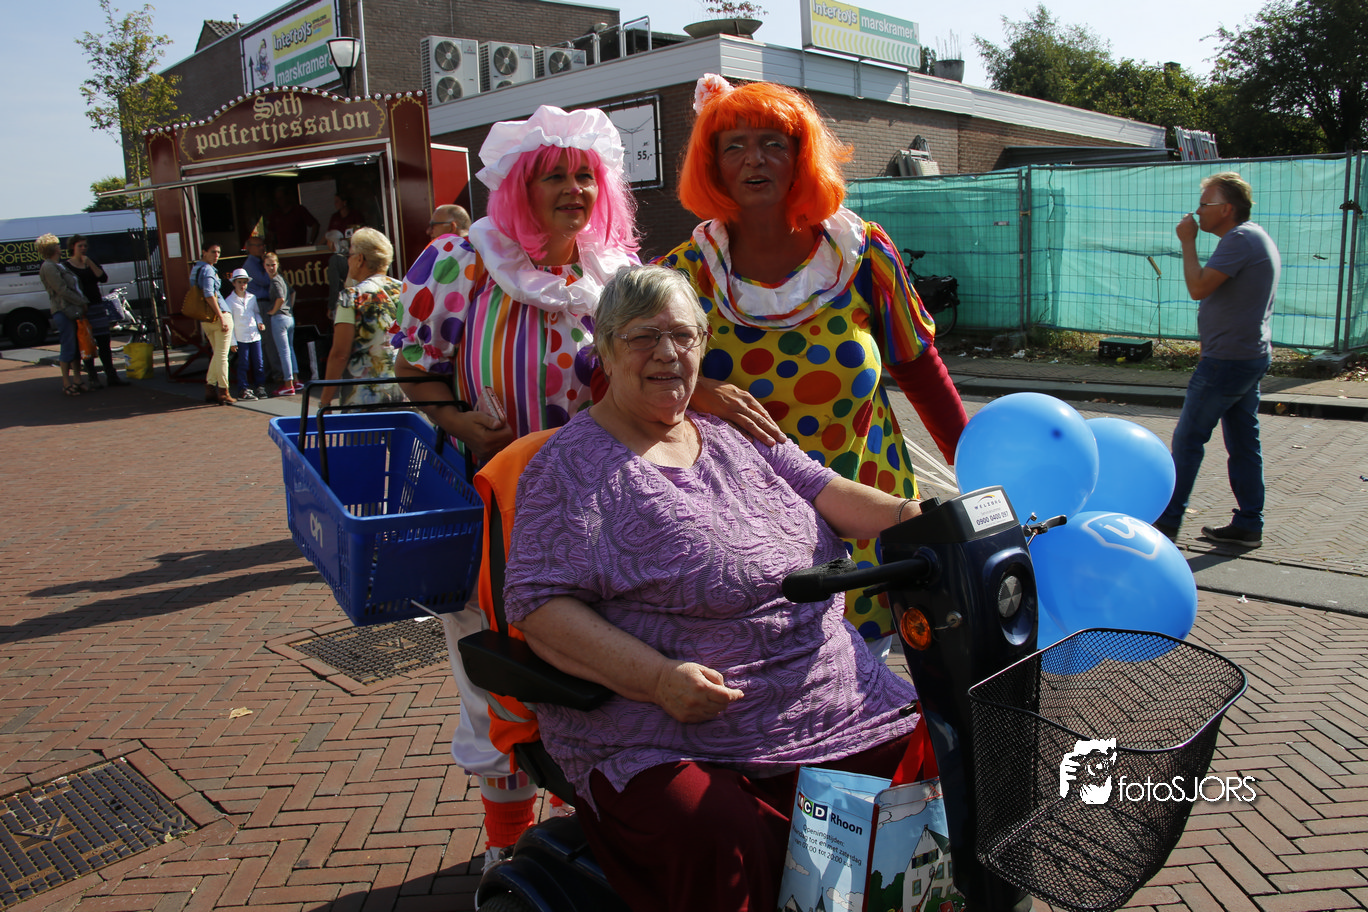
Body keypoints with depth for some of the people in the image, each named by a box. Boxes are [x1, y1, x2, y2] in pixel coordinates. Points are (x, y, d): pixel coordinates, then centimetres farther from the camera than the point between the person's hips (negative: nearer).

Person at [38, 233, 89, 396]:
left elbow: (72, 287, 22)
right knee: (67, 348, -7)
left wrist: (82, 303, 11)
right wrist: (82, 302, -12)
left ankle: (77, 381, 16)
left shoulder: (58, 265, 21)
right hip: (63, 312, -10)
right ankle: (66, 383, -1)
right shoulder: (48, 267, -10)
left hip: (73, 311, 10)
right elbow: (62, 290, -16)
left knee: (76, 347, 11)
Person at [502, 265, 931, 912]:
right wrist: (659, 677, -23)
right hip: (664, 737, -6)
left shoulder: (739, 431, 16)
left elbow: (818, 488, 11)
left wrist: (902, 513, -10)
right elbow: (538, 603, -12)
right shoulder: (572, 465, -5)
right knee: (725, 842, -30)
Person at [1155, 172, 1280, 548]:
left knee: (1188, 438, -4)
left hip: (1227, 359, -10)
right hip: (1253, 355, 10)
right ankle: (1248, 524, 15)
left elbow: (1198, 287, -23)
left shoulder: (1240, 240, -16)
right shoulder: (1257, 238, 18)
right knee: (1244, 442, 11)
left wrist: (1188, 242, -14)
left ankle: (1167, 520, 2)